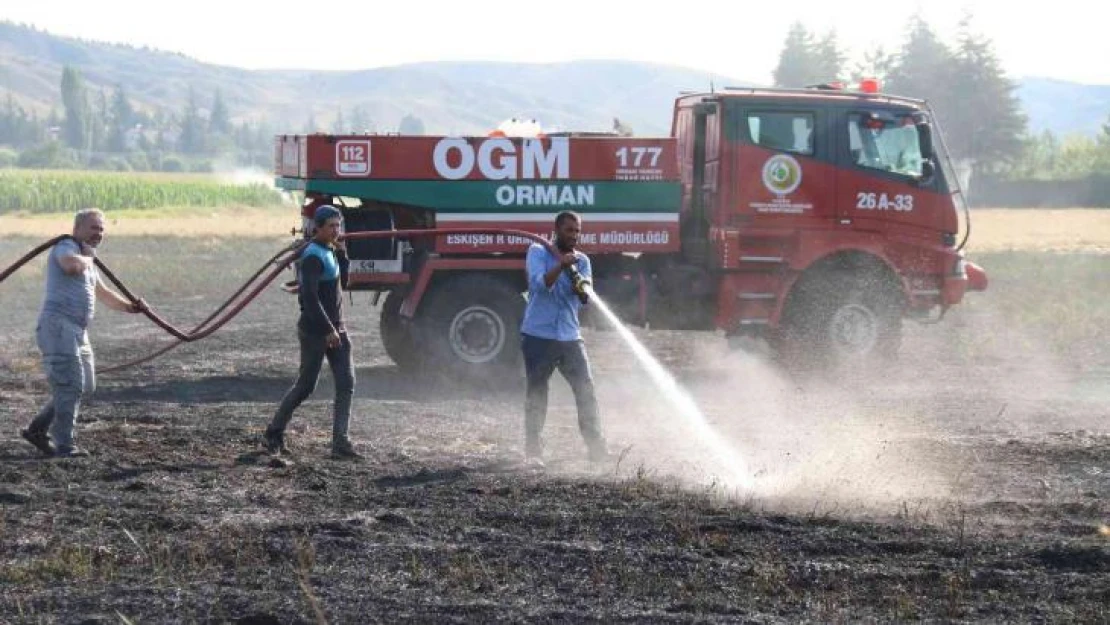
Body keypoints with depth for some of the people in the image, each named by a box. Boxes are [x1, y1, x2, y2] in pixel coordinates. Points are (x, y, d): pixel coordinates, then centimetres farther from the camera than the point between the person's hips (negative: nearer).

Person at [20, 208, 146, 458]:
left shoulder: (87, 259, 24)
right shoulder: (66, 247, -5)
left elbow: (103, 294, 32)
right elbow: (72, 265, -30)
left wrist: (129, 306, 17)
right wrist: (88, 259, -9)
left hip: (77, 331, 10)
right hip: (58, 326, -10)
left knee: (85, 386, 14)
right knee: (71, 385, -14)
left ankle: (38, 429, 22)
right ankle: (64, 446, -12)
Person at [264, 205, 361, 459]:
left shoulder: (329, 252, 12)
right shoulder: (313, 256, -16)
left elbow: (342, 282, 19)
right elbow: (310, 297, -23)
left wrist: (342, 254, 5)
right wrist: (328, 330, -24)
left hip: (335, 328, 8)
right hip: (314, 331, -8)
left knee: (346, 384, -2)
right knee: (305, 387, 1)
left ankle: (340, 442, -3)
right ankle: (274, 433, 18)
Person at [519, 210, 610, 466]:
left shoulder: (582, 260, 9)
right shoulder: (537, 252, 0)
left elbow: (585, 299, -3)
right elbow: (540, 283, -17)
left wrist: (582, 290, -25)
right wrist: (561, 266, -31)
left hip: (570, 337, 4)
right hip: (538, 337, -3)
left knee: (586, 390, -2)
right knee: (536, 394, 1)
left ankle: (596, 447, 3)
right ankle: (533, 451, 5)